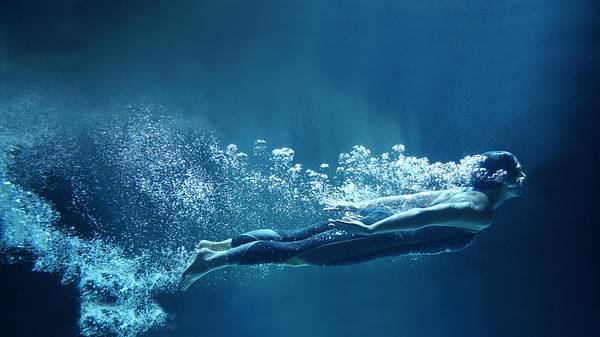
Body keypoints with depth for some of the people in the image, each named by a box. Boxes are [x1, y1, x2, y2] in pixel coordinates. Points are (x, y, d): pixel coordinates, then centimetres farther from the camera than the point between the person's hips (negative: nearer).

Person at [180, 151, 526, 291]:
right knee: (293, 252, -8)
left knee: (291, 237, 10)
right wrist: (371, 227, -30)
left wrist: (361, 206, 28)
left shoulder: (463, 192, 19)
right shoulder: (482, 212, -11)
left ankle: (216, 245, 14)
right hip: (377, 232, -8)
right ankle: (210, 261, -6)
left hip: (372, 216, 8)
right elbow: (422, 216, -24)